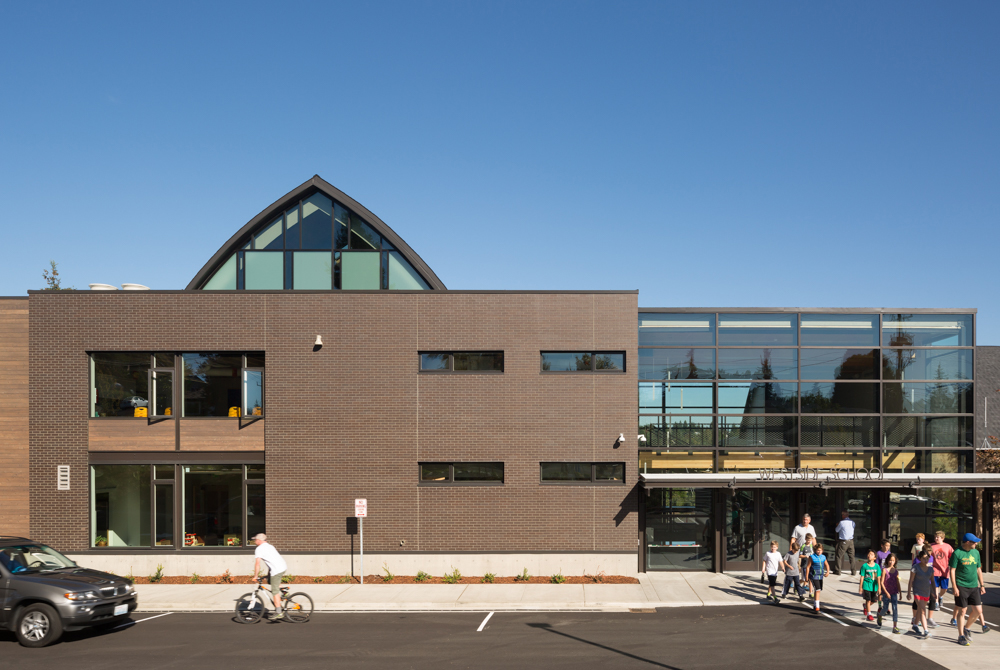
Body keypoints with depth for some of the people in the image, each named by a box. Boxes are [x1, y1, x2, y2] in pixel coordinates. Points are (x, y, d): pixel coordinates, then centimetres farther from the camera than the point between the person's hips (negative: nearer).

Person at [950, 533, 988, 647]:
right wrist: (954, 587, -14)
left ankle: (967, 628, 27)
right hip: (961, 587, -5)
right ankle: (961, 636, 11)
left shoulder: (976, 552, 9)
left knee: (978, 611, 3)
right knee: (962, 611, 0)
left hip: (974, 586, 5)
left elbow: (978, 569, 17)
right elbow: (952, 570, -9)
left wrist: (982, 585, 14)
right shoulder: (957, 553, -9)